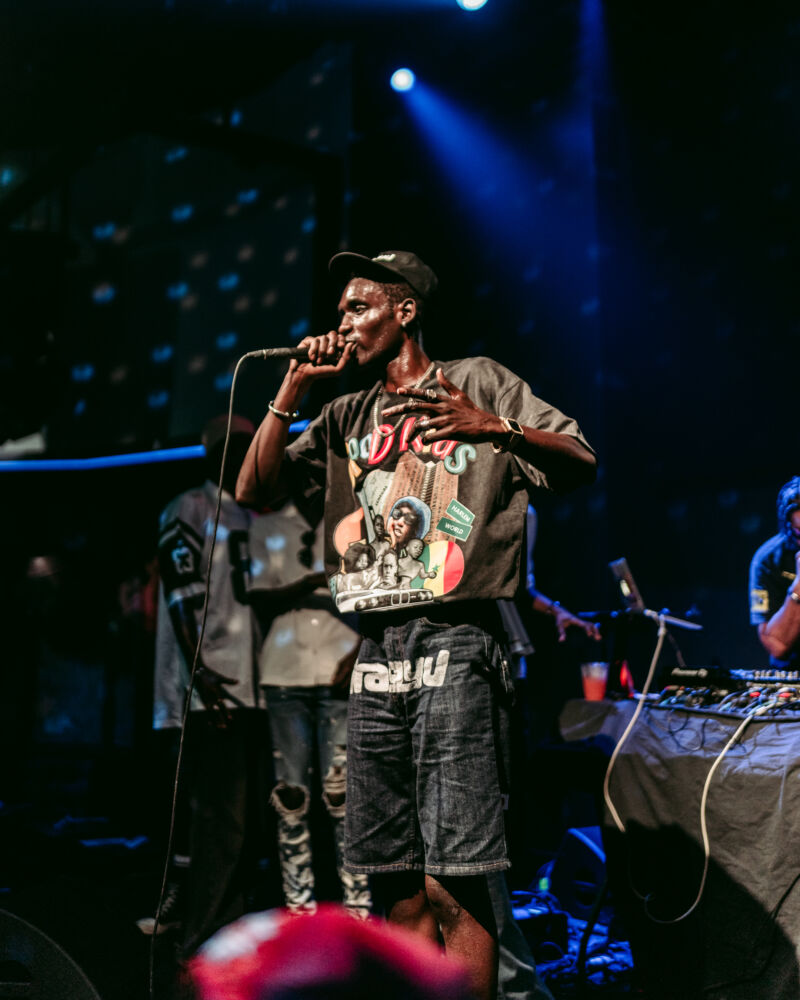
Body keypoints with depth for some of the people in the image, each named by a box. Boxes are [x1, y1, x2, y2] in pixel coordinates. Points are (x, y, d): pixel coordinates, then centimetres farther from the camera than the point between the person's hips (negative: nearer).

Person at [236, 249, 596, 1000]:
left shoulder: (477, 381, 8)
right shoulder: (345, 418, 22)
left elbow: (582, 466, 0)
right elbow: (253, 490, 15)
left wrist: (495, 428, -18)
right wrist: (295, 385, 9)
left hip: (452, 641, -5)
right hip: (375, 651, 5)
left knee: (453, 886, -9)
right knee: (396, 886, 7)